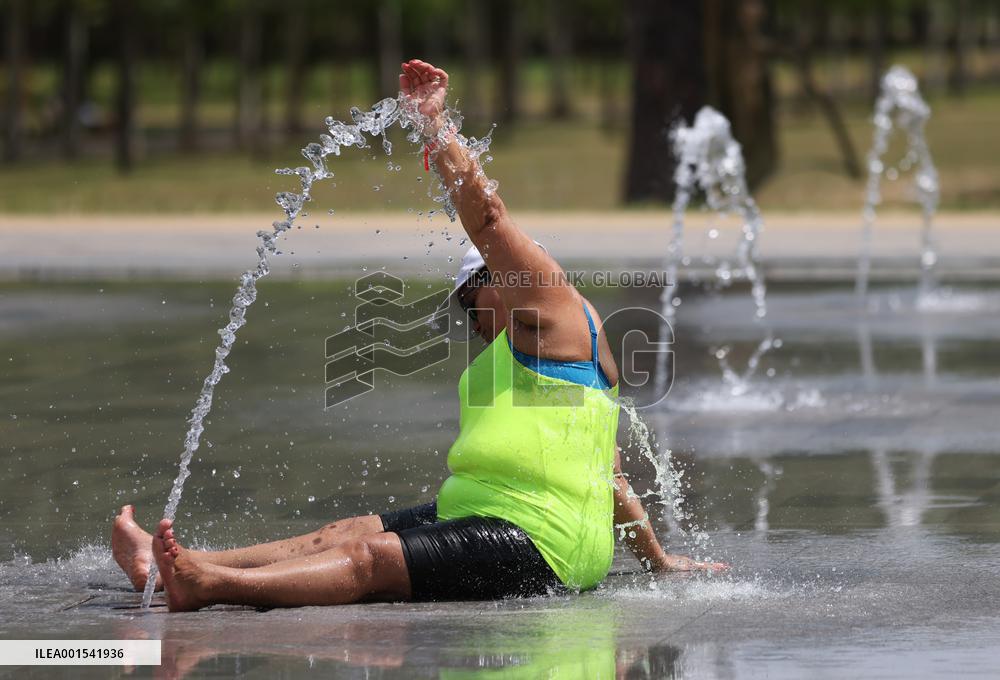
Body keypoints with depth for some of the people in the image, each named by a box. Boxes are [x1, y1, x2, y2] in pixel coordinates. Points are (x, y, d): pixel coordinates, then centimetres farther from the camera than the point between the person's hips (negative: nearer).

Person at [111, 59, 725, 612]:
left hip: (536, 538, -10)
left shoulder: (560, 309, 3)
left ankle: (205, 586, -42)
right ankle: (174, 565, -15)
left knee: (372, 558, -25)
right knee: (348, 534, -4)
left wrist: (436, 121, -7)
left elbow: (486, 213, -8)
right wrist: (658, 559, 36)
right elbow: (610, 479, 32)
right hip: (475, 518, 10)